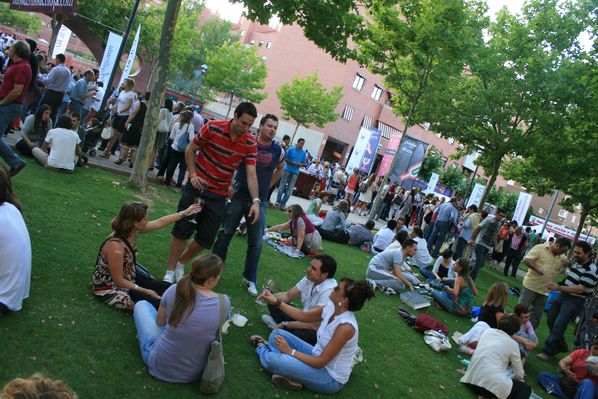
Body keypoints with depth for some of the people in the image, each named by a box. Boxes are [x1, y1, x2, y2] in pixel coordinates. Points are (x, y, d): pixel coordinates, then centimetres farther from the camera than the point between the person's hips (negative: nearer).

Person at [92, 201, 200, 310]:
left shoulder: (132, 231, -10)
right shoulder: (115, 246, -34)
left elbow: (160, 222, 3)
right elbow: (118, 281, -26)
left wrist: (185, 213, 7)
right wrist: (145, 291, -17)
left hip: (128, 279, 9)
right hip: (110, 288, -9)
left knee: (168, 288, 1)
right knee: (156, 303, -20)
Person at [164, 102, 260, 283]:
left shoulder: (250, 144, -10)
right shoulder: (213, 127, -14)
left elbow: (251, 174, -13)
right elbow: (190, 150, -2)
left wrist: (255, 201, -25)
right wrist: (192, 174, -15)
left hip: (219, 195, 2)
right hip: (197, 186, -2)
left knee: (206, 238, 6)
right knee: (182, 230, 1)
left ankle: (181, 263, 32)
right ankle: (170, 271, 16)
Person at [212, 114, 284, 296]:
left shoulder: (278, 151, 0)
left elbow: (280, 169, 21)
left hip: (259, 202, 2)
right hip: (238, 197, -1)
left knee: (256, 243, 3)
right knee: (225, 234, 5)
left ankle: (249, 279, 18)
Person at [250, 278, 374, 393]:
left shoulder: (345, 326, -33)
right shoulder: (332, 308, -10)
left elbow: (321, 361, -26)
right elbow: (304, 316, 6)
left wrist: (290, 351, -17)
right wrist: (277, 302, 0)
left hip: (331, 378, -8)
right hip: (318, 357, 8)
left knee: (271, 359, -22)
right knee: (277, 334, 4)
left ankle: (263, 349, 12)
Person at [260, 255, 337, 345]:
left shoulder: (329, 291, -31)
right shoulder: (309, 279, -8)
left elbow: (314, 325, -29)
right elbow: (288, 296, 7)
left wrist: (285, 324, -19)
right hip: (306, 319, 7)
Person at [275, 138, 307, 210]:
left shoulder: (304, 153, 4)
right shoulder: (291, 149, -2)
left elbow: (303, 163, 8)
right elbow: (285, 159, -1)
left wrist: (299, 164, -14)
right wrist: (292, 162, -15)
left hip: (295, 172, 2)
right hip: (287, 170, -2)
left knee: (290, 189, 0)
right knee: (282, 186, 3)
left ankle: (283, 203, 6)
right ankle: (278, 201, 14)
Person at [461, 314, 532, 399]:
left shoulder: (487, 331, 16)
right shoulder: (512, 344, 5)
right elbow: (519, 375, 11)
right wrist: (510, 378, 35)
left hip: (471, 379, 7)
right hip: (493, 383, -6)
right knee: (526, 388, 19)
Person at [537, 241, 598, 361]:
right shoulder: (574, 262, 6)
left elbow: (580, 289, -23)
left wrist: (559, 287, -26)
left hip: (575, 301, -9)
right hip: (562, 296, 9)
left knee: (558, 327, -9)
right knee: (551, 321, 15)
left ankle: (548, 351, 2)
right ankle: (561, 346, 34)